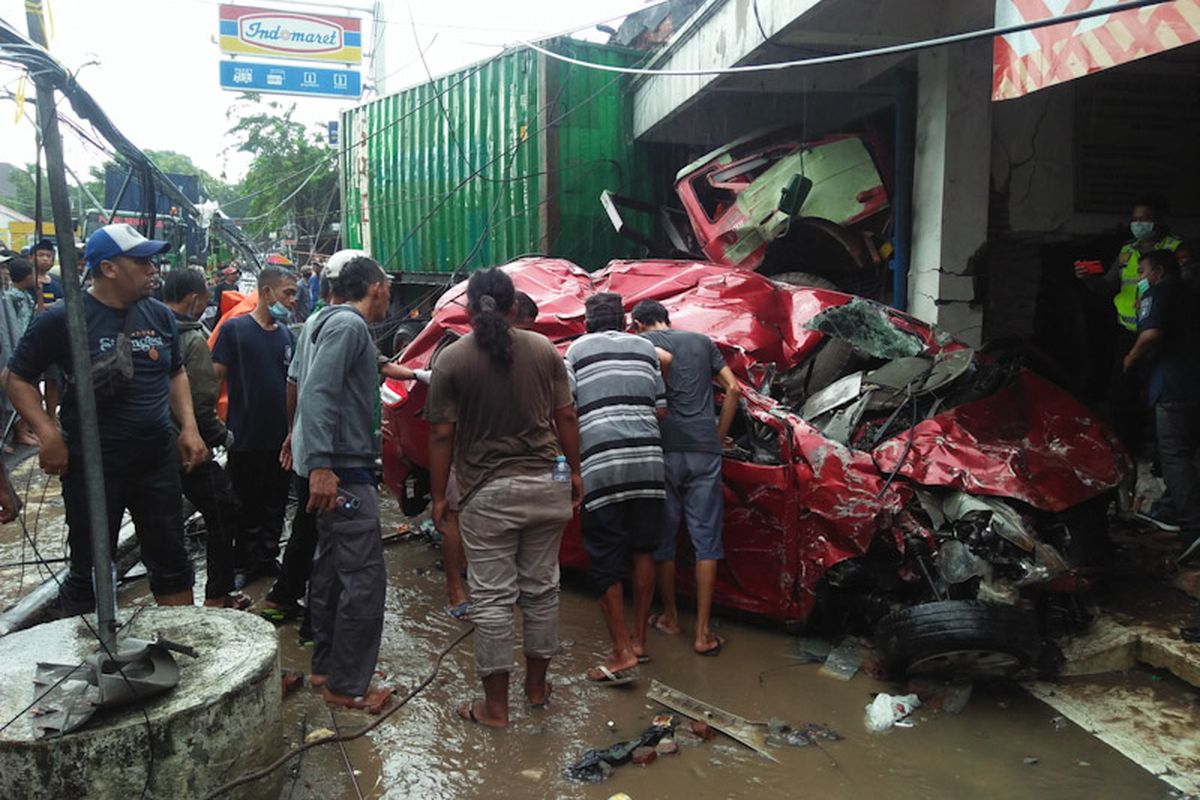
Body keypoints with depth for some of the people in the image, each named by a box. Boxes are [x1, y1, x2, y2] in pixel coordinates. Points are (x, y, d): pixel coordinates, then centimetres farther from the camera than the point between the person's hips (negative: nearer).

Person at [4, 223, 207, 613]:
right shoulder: (61, 318, -10)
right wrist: (48, 434, -13)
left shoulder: (160, 315, 4)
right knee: (89, 571, 10)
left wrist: (189, 427, 4)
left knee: (172, 565, 14)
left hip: (157, 463, 5)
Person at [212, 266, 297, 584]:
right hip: (246, 436, -5)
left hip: (280, 437, 5)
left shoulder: (286, 334, 9)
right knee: (246, 504, 7)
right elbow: (216, 376, -8)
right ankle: (246, 563, 19)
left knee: (275, 502, 13)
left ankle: (268, 557, 27)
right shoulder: (235, 329, -7)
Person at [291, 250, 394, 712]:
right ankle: (346, 685, 1)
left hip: (334, 466, 11)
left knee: (331, 567, 17)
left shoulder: (335, 322, 17)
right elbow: (317, 392, -24)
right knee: (364, 576, -7)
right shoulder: (348, 324, -14)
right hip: (341, 468, -11)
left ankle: (326, 666, 28)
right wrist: (321, 466, -30)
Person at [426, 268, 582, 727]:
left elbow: (443, 435, -7)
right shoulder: (544, 350, 1)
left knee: (492, 599, 5)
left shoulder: (452, 360, -7)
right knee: (541, 587, 15)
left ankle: (495, 706, 14)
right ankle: (537, 685, 30)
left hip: (489, 494, -3)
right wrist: (574, 471, 15)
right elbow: (566, 418, 3)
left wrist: (438, 495, 3)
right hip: (547, 486, 3)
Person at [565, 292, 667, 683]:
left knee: (605, 559, 3)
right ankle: (639, 640, 22)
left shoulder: (578, 349, 9)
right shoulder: (645, 348, 17)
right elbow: (661, 409, 16)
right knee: (643, 550, 15)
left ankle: (623, 652, 2)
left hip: (600, 463, -3)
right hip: (648, 458, 4)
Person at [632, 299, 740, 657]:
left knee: (663, 537, 11)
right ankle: (703, 632, 3)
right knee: (706, 539, 3)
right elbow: (733, 388, 13)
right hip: (704, 451, 2)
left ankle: (670, 616, 25)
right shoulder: (701, 341, 18)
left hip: (664, 449, -2)